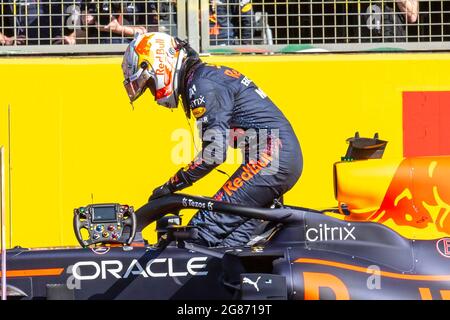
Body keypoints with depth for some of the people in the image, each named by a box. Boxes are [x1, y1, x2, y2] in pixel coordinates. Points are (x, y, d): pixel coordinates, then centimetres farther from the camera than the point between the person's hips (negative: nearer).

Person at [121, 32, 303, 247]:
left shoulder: (202, 84, -11)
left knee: (207, 227, -16)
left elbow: (215, 150, -18)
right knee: (233, 241, 7)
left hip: (269, 157, -10)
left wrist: (172, 185, -12)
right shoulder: (209, 75, 21)